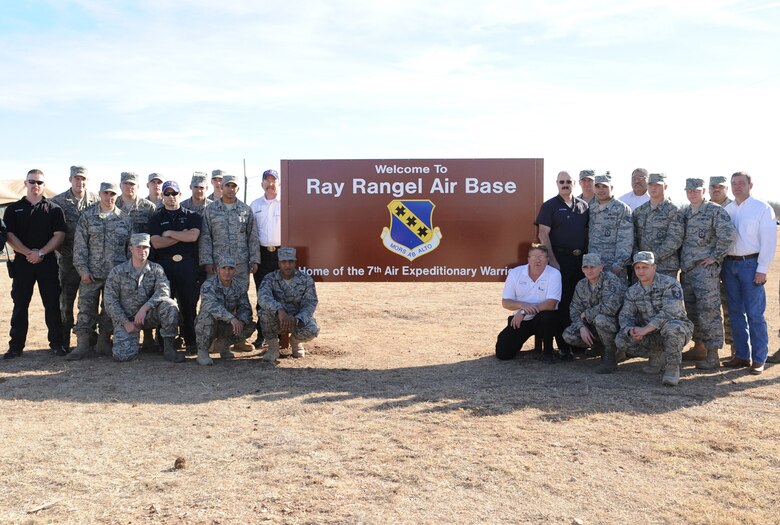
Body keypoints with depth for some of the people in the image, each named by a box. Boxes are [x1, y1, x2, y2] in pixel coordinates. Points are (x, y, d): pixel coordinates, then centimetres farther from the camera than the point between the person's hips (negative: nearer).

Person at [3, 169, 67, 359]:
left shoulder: (53, 209, 5)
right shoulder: (13, 209, 8)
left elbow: (59, 235, -2)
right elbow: (9, 236, 0)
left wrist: (41, 253, -13)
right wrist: (28, 253, -12)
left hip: (48, 262, -1)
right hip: (22, 262, 1)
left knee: (52, 304, 1)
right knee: (20, 305, 4)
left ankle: (56, 343, 10)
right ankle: (16, 346, 11)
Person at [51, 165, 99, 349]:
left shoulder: (96, 200, 5)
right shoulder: (58, 201, 3)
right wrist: (62, 250, -3)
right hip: (68, 258, -1)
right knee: (65, 299, 2)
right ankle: (64, 340, 11)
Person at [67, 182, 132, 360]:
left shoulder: (125, 219, 9)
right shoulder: (87, 216, 4)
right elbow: (80, 244, 1)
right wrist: (83, 270, -7)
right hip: (91, 272, -1)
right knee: (86, 307, -2)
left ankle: (104, 342, 19)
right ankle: (83, 344, 5)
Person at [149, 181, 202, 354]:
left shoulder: (192, 216, 12)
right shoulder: (156, 219, 13)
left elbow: (193, 236, -7)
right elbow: (156, 243, -3)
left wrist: (170, 233, -1)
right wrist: (182, 236, -4)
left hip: (187, 264, -1)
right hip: (164, 264, 1)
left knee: (189, 303, -1)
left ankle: (190, 341, 5)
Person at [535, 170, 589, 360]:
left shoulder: (583, 205, 12)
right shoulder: (550, 206, 0)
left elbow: (589, 231, 16)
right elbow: (543, 235, -6)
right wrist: (552, 260, -13)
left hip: (581, 259, 4)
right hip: (560, 259, -4)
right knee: (561, 303, -3)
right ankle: (563, 346, 2)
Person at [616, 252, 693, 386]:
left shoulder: (670, 284, -16)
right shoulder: (632, 292, 3)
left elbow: (669, 312, -28)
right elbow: (625, 316, -1)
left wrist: (645, 329, -33)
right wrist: (631, 330, -25)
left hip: (680, 329, -5)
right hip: (652, 335, 6)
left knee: (671, 327, -40)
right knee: (621, 340, -15)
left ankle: (673, 367, -19)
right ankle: (658, 356, 8)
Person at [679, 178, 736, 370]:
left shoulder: (715, 211, -7)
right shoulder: (684, 213, 15)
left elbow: (728, 235, -18)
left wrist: (716, 257, -15)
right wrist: (680, 259, 13)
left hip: (705, 269, -7)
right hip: (686, 269, 8)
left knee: (708, 310, -7)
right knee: (691, 310, 13)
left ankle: (712, 355, -2)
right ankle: (699, 347, 26)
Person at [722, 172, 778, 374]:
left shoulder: (762, 208, -2)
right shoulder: (726, 210, 12)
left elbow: (768, 241, -7)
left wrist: (762, 270, -12)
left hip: (751, 264, -5)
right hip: (729, 264, 5)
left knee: (755, 314, -5)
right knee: (736, 312, 9)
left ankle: (758, 359, 3)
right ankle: (741, 355, 18)